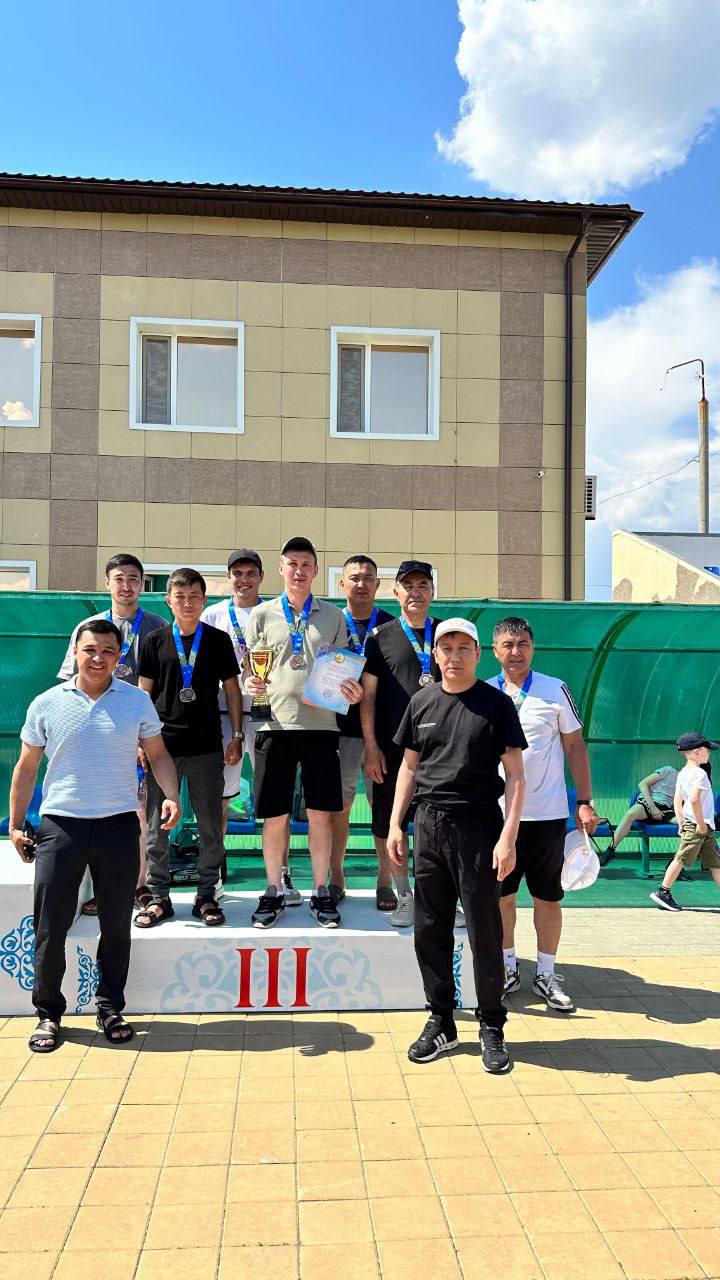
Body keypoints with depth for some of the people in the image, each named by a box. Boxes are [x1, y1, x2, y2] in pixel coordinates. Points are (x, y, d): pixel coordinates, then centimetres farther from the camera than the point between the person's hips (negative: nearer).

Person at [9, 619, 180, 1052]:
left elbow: (158, 755, 10)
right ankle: (49, 1013, 20)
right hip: (60, 824, 0)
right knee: (50, 925, 3)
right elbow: (27, 767, 10)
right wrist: (16, 825, 8)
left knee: (117, 925, 7)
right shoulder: (47, 704, 4)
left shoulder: (137, 701, 4)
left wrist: (171, 796, -8)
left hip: (120, 825, 0)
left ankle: (110, 1009, 23)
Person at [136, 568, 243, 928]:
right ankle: (159, 897, 16)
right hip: (162, 745, 0)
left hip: (207, 747, 0)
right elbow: (144, 692, 8)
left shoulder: (218, 640, 5)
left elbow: (232, 689, 10)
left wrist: (237, 736, 5)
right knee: (157, 825, 4)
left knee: (211, 825, 4)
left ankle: (206, 896, 17)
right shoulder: (155, 641, 5)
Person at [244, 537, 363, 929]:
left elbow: (345, 670, 13)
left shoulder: (333, 616, 11)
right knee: (274, 815, 4)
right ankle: (273, 892, 19)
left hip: (321, 723, 1)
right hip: (276, 723, 0)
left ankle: (321, 892, 17)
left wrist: (354, 692, -7)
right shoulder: (262, 614, 9)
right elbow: (250, 669, 12)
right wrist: (250, 684, -10)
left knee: (320, 812, 4)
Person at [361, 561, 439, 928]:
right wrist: (371, 747, -4)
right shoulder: (381, 637, 5)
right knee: (389, 822, 4)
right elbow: (367, 694, 3)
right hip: (392, 747, -1)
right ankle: (404, 895, 18)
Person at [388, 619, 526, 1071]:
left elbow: (515, 776, -4)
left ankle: (492, 1028, 18)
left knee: (485, 932, 2)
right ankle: (441, 1023, 24)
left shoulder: (496, 704, -2)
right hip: (429, 824, 4)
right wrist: (395, 823, 9)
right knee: (430, 930, 9)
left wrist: (508, 837, -12)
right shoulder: (421, 702, 9)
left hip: (478, 826, -4)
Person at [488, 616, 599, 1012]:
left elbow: (575, 746, 3)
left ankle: (546, 974, 20)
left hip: (547, 813, -1)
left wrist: (585, 802, -1)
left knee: (548, 896, 6)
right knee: (501, 894, 9)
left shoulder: (556, 690, -1)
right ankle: (508, 969, 26)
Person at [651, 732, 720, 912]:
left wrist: (681, 824, 14)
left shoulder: (682, 773, 13)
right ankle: (663, 892, -1)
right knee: (681, 858, -6)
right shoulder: (699, 773, -14)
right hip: (699, 826, -10)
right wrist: (701, 824, -19)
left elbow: (677, 801, 14)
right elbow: (694, 799, -26)